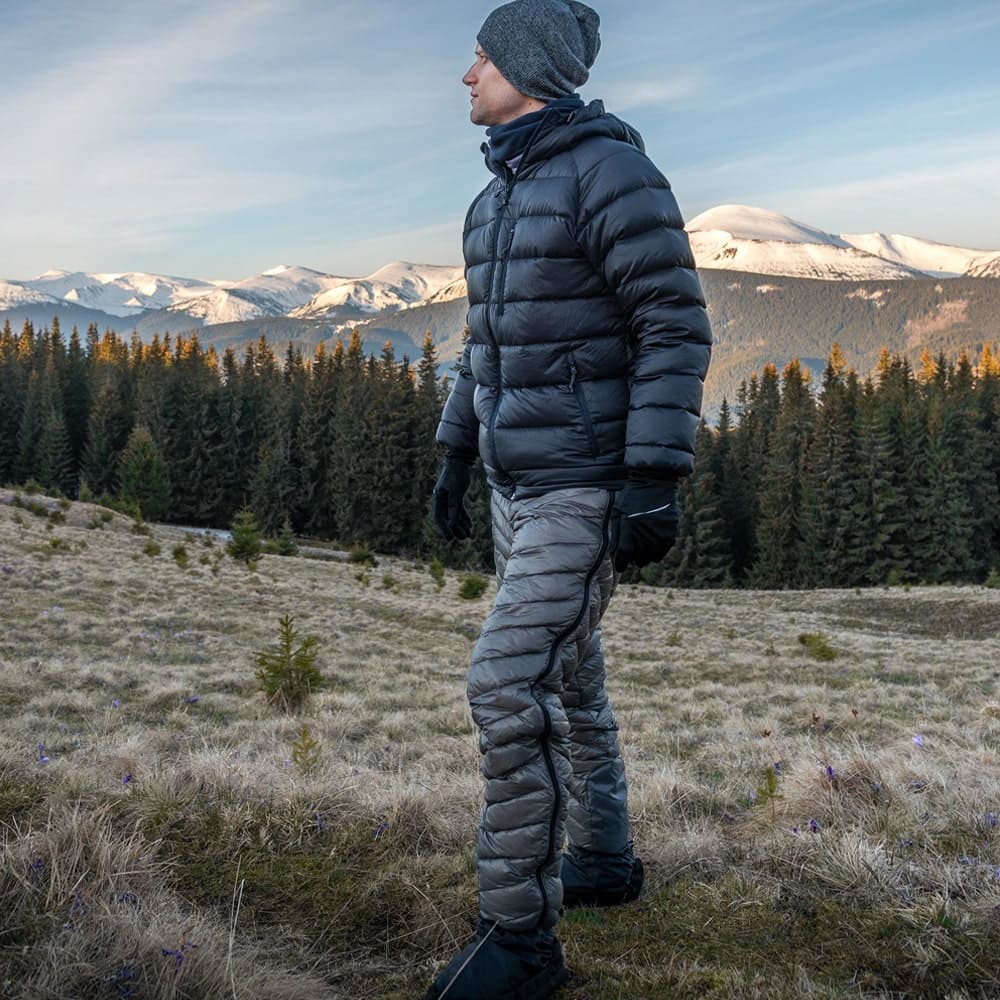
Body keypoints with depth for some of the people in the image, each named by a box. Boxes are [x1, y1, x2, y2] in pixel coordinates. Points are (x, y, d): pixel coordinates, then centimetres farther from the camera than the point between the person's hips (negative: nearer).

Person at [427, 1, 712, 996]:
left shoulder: (614, 169, -13)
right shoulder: (499, 200, 15)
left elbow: (677, 328, -18)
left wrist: (654, 480, -24)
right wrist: (454, 458, 20)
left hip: (594, 480, -10)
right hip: (523, 480, 10)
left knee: (507, 685, -16)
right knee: (564, 677, 17)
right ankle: (603, 859, 35)